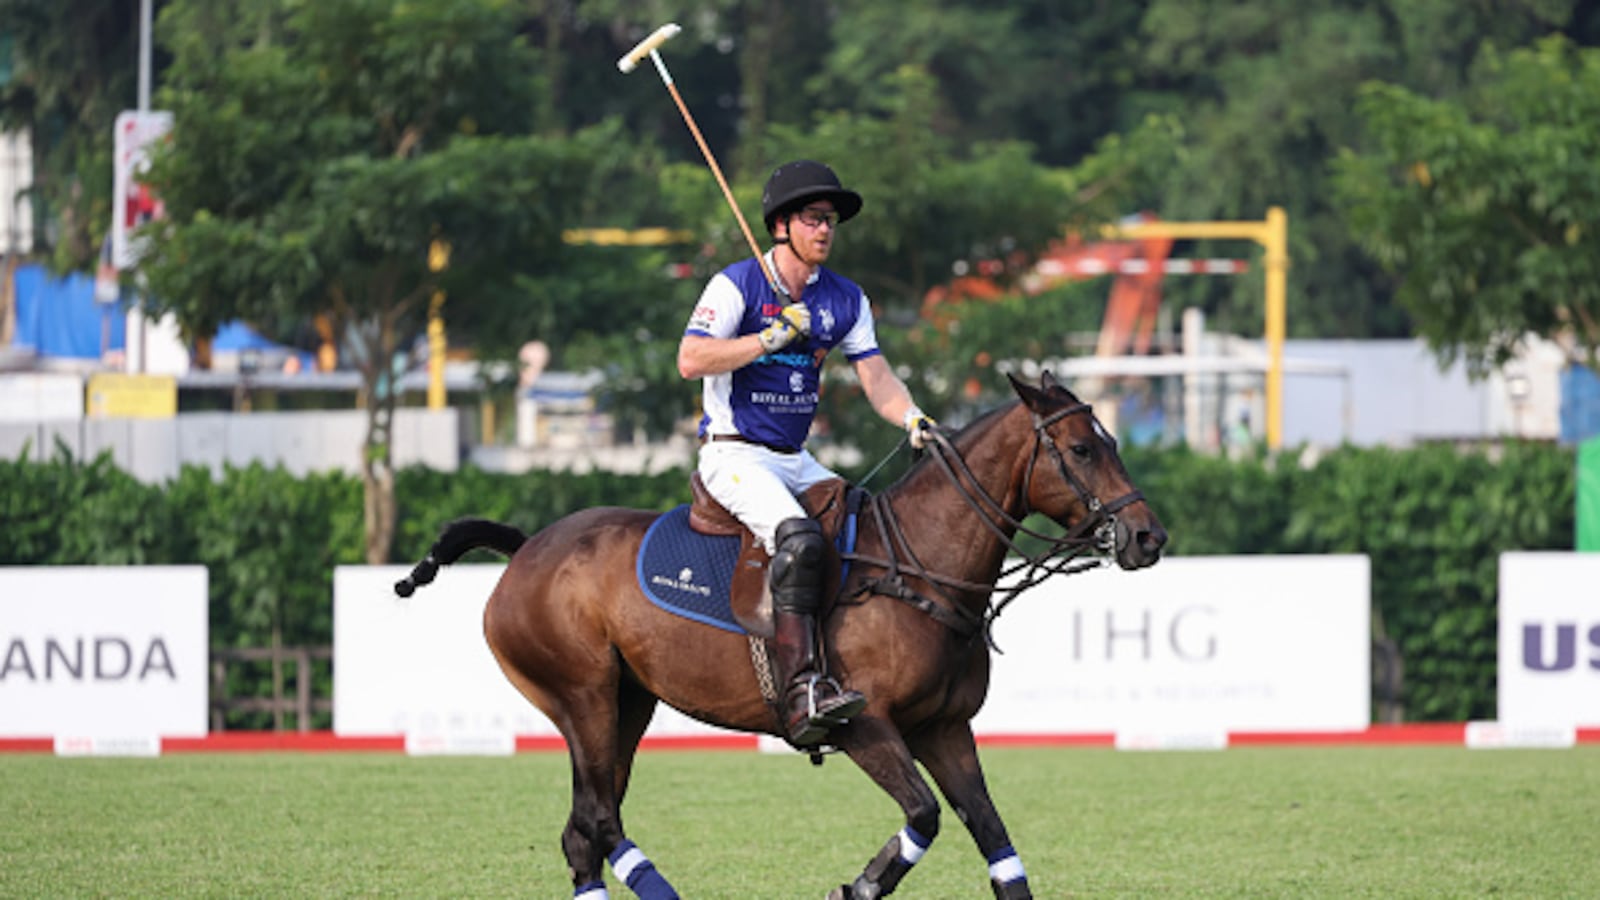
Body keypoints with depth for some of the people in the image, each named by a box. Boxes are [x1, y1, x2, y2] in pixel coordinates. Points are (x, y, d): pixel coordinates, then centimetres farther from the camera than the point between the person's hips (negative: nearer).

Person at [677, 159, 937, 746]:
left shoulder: (845, 300, 11)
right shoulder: (738, 285, -6)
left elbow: (875, 376, 6)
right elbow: (690, 360, -16)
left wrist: (912, 418, -14)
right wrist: (772, 338, -22)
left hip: (796, 460, 8)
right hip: (733, 453, -8)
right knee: (798, 538, -31)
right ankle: (801, 690, -41)